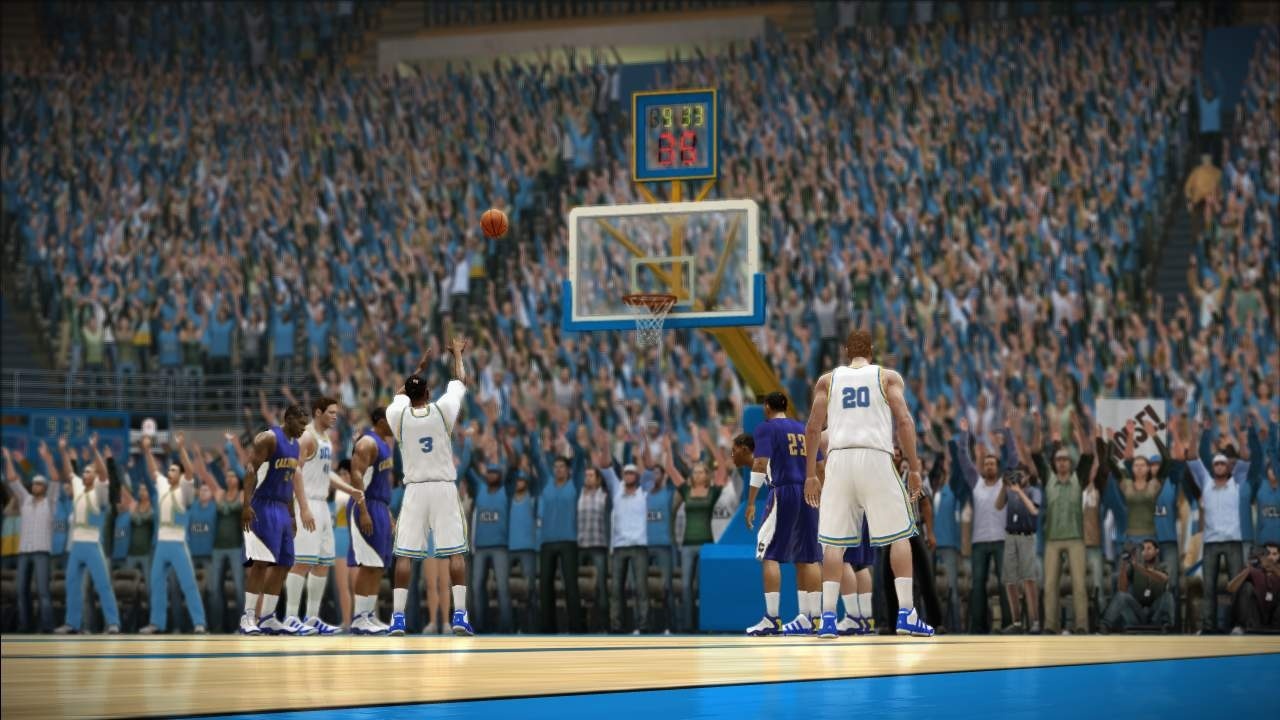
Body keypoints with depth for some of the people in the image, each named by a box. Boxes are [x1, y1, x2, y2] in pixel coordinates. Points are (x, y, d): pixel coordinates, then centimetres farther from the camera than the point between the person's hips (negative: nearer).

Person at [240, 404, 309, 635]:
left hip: (282, 510, 9)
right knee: (260, 562, -13)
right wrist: (247, 505, -26)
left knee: (282, 564, 7)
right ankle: (248, 617, -11)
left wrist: (291, 514, 22)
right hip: (264, 508, -9)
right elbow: (251, 470, -17)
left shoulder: (294, 444, 16)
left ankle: (267, 617, 11)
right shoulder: (269, 438, -10)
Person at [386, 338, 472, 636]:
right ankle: (460, 615, -8)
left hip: (415, 490, 1)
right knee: (455, 552, 1)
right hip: (444, 488, -1)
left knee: (404, 554, 2)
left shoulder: (398, 415, -1)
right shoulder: (442, 409, -4)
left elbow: (401, 394, 24)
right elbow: (460, 381, 15)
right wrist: (457, 354, 33)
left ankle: (397, 618, -5)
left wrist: (419, 369, 38)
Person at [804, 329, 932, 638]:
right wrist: (914, 468, 2)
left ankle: (828, 618, -5)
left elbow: (813, 429, 10)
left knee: (834, 541, 4)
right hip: (876, 459, -2)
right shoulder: (888, 377, 12)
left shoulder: (827, 380, 16)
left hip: (839, 459, 2)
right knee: (899, 536, 7)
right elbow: (904, 421, 0)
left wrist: (810, 475, 14)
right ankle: (906, 613, -1)